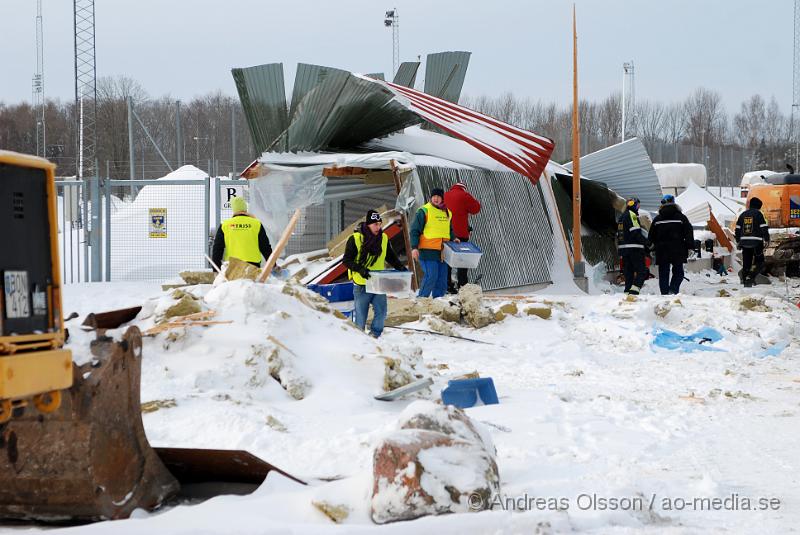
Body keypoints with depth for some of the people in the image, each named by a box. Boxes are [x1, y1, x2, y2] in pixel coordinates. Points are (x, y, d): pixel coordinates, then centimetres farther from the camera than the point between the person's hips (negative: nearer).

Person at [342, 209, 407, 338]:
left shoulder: (384, 238, 5)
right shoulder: (355, 239, -10)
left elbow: (391, 257, 16)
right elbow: (347, 260, -11)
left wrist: (400, 267, -1)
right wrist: (360, 269, -25)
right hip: (361, 285, -4)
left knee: (381, 312, -1)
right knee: (361, 315, 3)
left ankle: (374, 335, 14)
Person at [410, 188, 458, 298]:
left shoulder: (447, 213, 15)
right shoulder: (424, 211, -5)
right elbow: (415, 230, -7)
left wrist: (453, 238, 8)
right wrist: (414, 247, -17)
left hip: (442, 251, 7)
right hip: (428, 251, -7)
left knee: (442, 279, 7)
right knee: (431, 276, -15)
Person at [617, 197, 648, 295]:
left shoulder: (621, 218, 20)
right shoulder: (632, 215, -8)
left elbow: (618, 235, 22)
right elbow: (636, 232, -18)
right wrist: (646, 241, -8)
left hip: (623, 248, 9)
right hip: (635, 248, -9)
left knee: (628, 272, 12)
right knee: (642, 272, -9)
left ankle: (627, 291, 8)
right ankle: (634, 290, -22)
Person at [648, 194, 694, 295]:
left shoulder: (657, 219, 7)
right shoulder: (680, 217, -2)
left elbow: (651, 236, 12)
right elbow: (689, 233, -3)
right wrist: (690, 247, 0)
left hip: (661, 252, 2)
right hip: (677, 252, -2)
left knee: (663, 275, 7)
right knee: (678, 273, 7)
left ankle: (664, 294, 2)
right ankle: (673, 290, -13)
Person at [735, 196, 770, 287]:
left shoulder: (743, 215, 14)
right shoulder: (758, 214, -2)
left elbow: (737, 229, 17)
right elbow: (764, 228, -7)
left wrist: (738, 241, 23)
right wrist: (766, 240, -2)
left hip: (744, 242, 5)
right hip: (756, 242, -5)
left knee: (746, 263, 10)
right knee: (759, 262, 2)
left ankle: (745, 281, 8)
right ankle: (751, 276, -18)